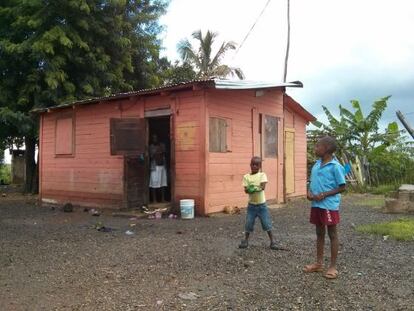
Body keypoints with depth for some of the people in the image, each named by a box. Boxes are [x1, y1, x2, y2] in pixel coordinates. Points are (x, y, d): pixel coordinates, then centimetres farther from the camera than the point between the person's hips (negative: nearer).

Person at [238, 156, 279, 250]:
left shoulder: (262, 175, -4)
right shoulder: (246, 176, 0)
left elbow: (263, 186, -20)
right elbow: (246, 190, -8)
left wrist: (256, 188, -40)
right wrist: (249, 189, -32)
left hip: (262, 204, -1)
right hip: (251, 205, 2)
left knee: (267, 224, 2)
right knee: (248, 224, 4)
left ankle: (272, 241, 14)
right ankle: (245, 241, 20)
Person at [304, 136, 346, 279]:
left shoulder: (335, 166, -13)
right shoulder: (316, 165, 8)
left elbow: (342, 187, -12)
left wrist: (324, 195, -18)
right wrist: (309, 192, -4)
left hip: (329, 205, -7)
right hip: (316, 205, 7)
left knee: (332, 234, 5)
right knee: (319, 233, 16)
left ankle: (333, 266, 15)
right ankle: (319, 263, 27)